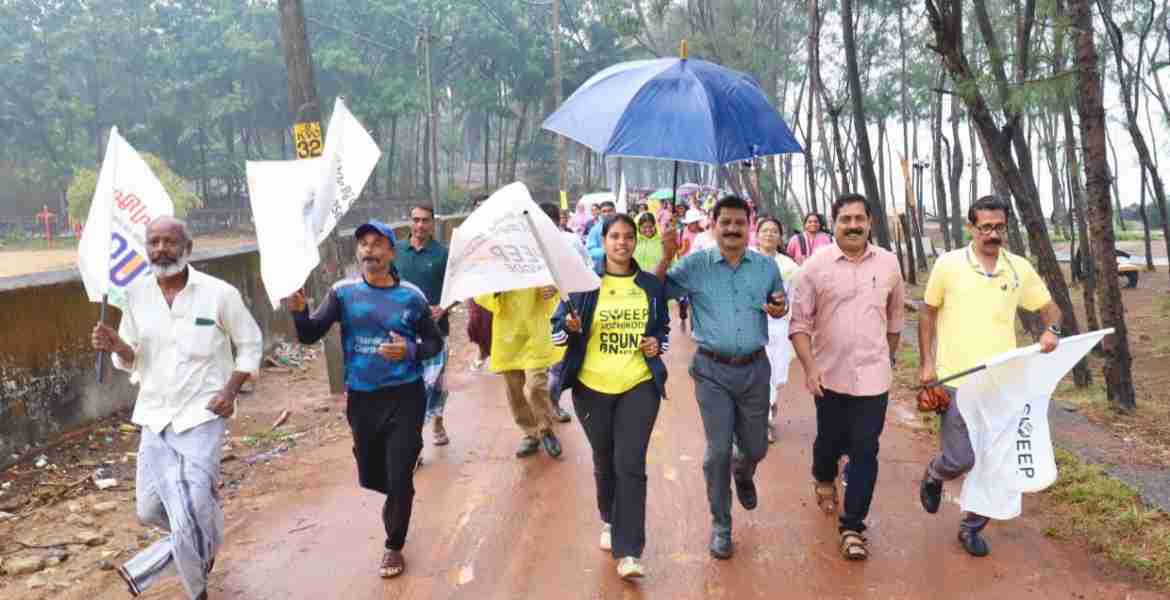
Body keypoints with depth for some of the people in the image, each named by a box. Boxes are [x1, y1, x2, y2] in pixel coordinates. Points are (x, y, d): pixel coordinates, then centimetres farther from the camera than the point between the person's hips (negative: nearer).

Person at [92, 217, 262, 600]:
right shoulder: (136, 294, 0)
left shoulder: (219, 293, -12)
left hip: (202, 415, -5)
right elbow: (132, 358, 8)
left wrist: (231, 390, -13)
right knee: (151, 510, 15)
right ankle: (203, 547, 44)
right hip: (155, 416, 5)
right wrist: (115, 346, -15)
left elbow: (250, 344, 0)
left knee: (189, 516, -10)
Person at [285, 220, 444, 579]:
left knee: (400, 476, -2)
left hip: (404, 397, -2)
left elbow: (435, 342, 3)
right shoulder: (343, 292, -3)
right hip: (361, 399, 2)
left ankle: (394, 546, 21)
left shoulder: (411, 296, -6)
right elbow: (309, 336, -10)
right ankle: (394, 506, 50)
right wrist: (299, 311, -30)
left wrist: (410, 351, -17)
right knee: (372, 475, 16)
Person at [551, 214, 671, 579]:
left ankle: (628, 552, -4)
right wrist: (571, 326, -23)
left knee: (630, 465, -7)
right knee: (605, 462, 15)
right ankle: (609, 522, 42)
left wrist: (658, 344, -4)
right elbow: (557, 329, -1)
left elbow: (662, 328, 18)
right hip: (592, 387, 0)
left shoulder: (652, 286, 4)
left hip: (640, 386, 0)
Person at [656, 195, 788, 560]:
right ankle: (720, 525, 19)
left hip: (755, 369, 3)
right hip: (712, 370, -2)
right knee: (718, 451, 1)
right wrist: (666, 257, -20)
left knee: (756, 447, 14)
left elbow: (782, 304, 18)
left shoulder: (767, 266, 3)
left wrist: (780, 308, -6)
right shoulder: (695, 265, -5)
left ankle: (743, 475, 51)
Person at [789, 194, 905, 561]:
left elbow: (896, 317, 14)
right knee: (830, 441, 15)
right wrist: (809, 366, -13)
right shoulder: (816, 265, -6)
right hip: (830, 375, 0)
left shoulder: (888, 263, 1)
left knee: (865, 452, -1)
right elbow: (800, 321, -5)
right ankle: (823, 479, 49)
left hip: (873, 376, 1)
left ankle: (852, 527, 12)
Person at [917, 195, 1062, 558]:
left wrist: (1052, 329, -8)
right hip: (957, 381, -3)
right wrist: (927, 362, -3)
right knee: (960, 460, -6)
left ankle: (972, 526, 28)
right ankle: (933, 476, 29)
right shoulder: (948, 264, -5)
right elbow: (928, 313, 3)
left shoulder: (1020, 268, 3)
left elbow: (1049, 306, 15)